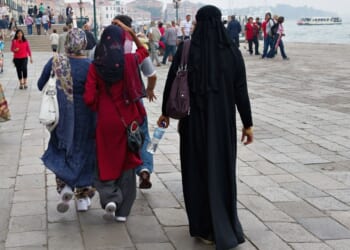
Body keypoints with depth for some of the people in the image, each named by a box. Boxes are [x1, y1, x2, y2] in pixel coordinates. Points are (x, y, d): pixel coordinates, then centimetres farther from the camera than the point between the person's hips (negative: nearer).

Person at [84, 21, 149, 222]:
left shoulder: (96, 66, -9)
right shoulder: (129, 60, -9)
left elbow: (90, 99, -10)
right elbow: (144, 52, 15)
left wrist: (100, 107, 10)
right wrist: (130, 32, 10)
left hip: (106, 121, 0)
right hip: (128, 119, 0)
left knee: (107, 161, 16)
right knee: (127, 161, 12)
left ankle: (110, 197, -6)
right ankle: (122, 210, 15)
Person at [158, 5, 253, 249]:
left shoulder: (186, 50, -9)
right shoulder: (232, 51, -6)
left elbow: (171, 83, -3)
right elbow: (241, 91, -6)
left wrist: (165, 112, 13)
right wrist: (248, 123, 2)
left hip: (194, 119, -1)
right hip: (223, 119, 1)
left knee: (198, 171, 12)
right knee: (222, 169, 15)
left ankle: (206, 228, 20)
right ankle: (226, 227, 21)